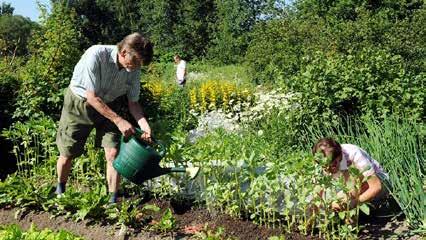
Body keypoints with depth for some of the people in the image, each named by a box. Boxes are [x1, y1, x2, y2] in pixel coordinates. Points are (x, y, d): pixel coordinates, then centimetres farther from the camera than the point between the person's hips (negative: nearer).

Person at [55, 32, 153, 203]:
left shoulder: (134, 69, -17)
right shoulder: (95, 55, -32)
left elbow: (133, 102, -6)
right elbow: (92, 98, -29)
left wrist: (144, 124, -23)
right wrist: (119, 120, -32)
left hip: (108, 106, 3)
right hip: (79, 102, -3)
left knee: (113, 153, -9)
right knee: (67, 154, 6)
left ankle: (113, 201, 5)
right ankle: (60, 191, 35)